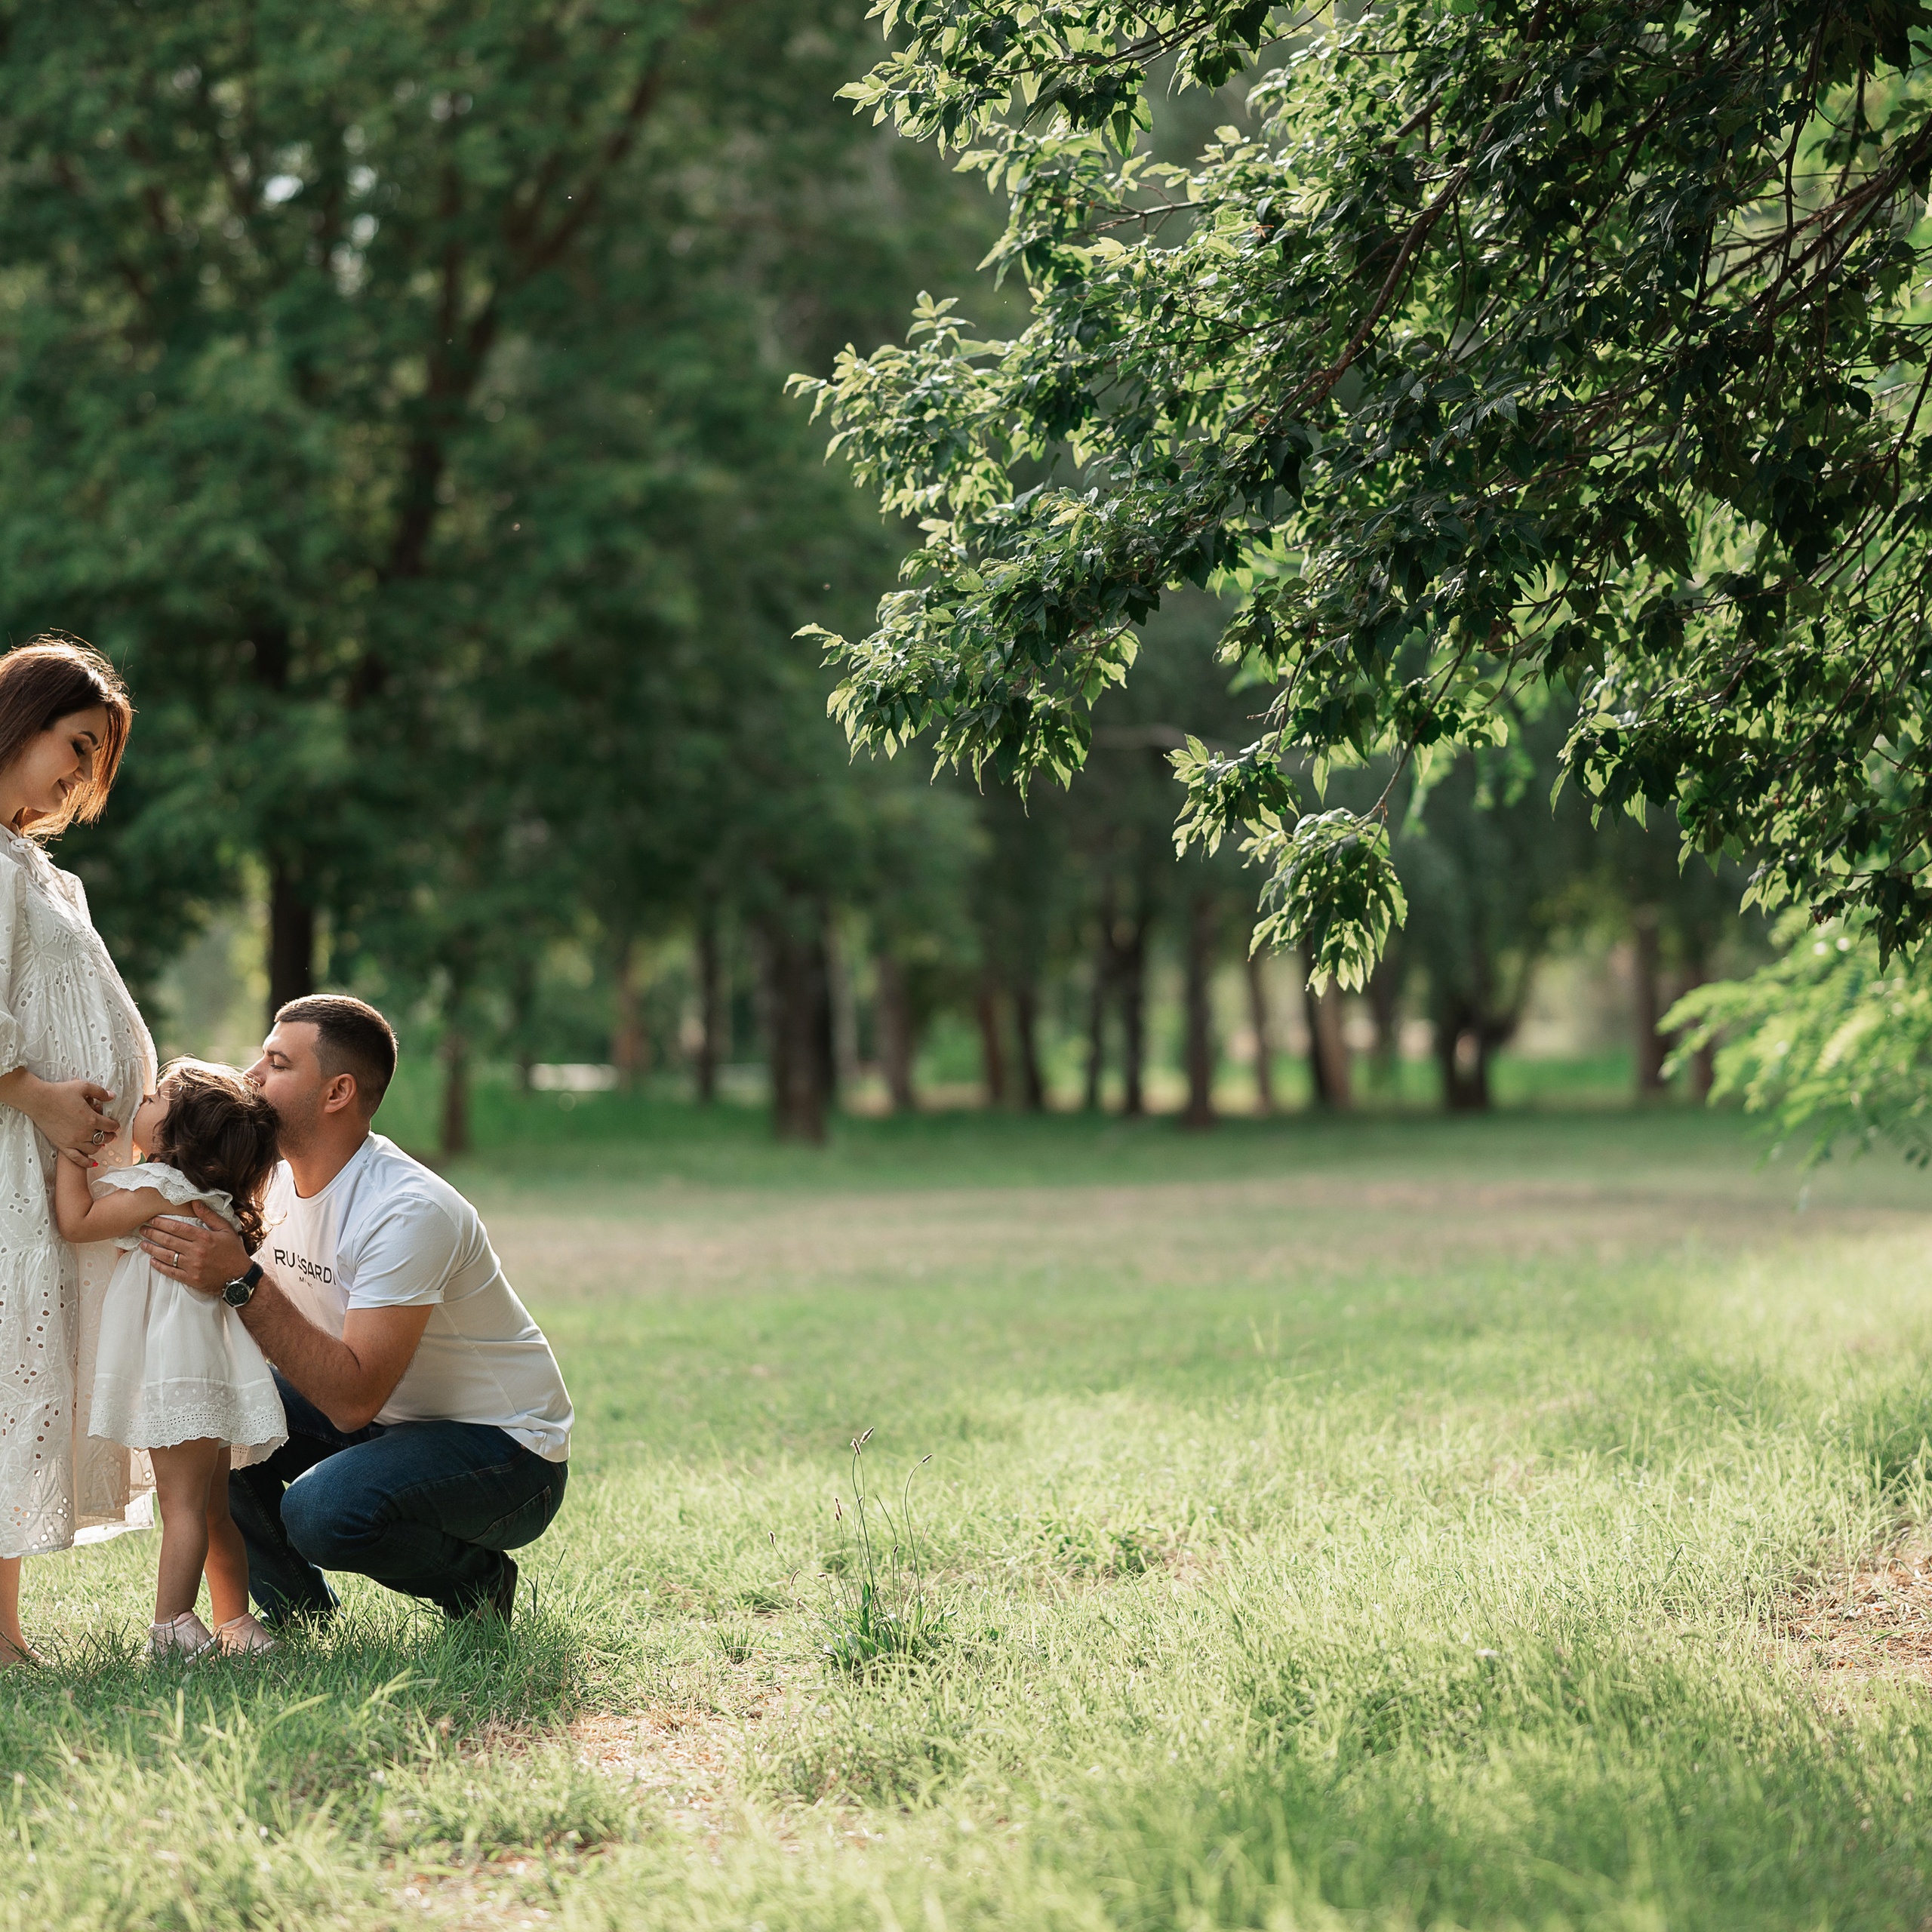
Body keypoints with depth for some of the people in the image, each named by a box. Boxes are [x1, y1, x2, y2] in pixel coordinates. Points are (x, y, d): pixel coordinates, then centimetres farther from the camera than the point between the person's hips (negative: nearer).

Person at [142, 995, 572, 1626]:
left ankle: (477, 1581, -2)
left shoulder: (408, 1212, -28)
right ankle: (298, 1616, 9)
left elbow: (353, 1400, -32)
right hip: (390, 1422, 8)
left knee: (324, 1509, -32)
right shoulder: (282, 1177, -2)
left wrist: (243, 1283, -35)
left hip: (508, 1452, -8)